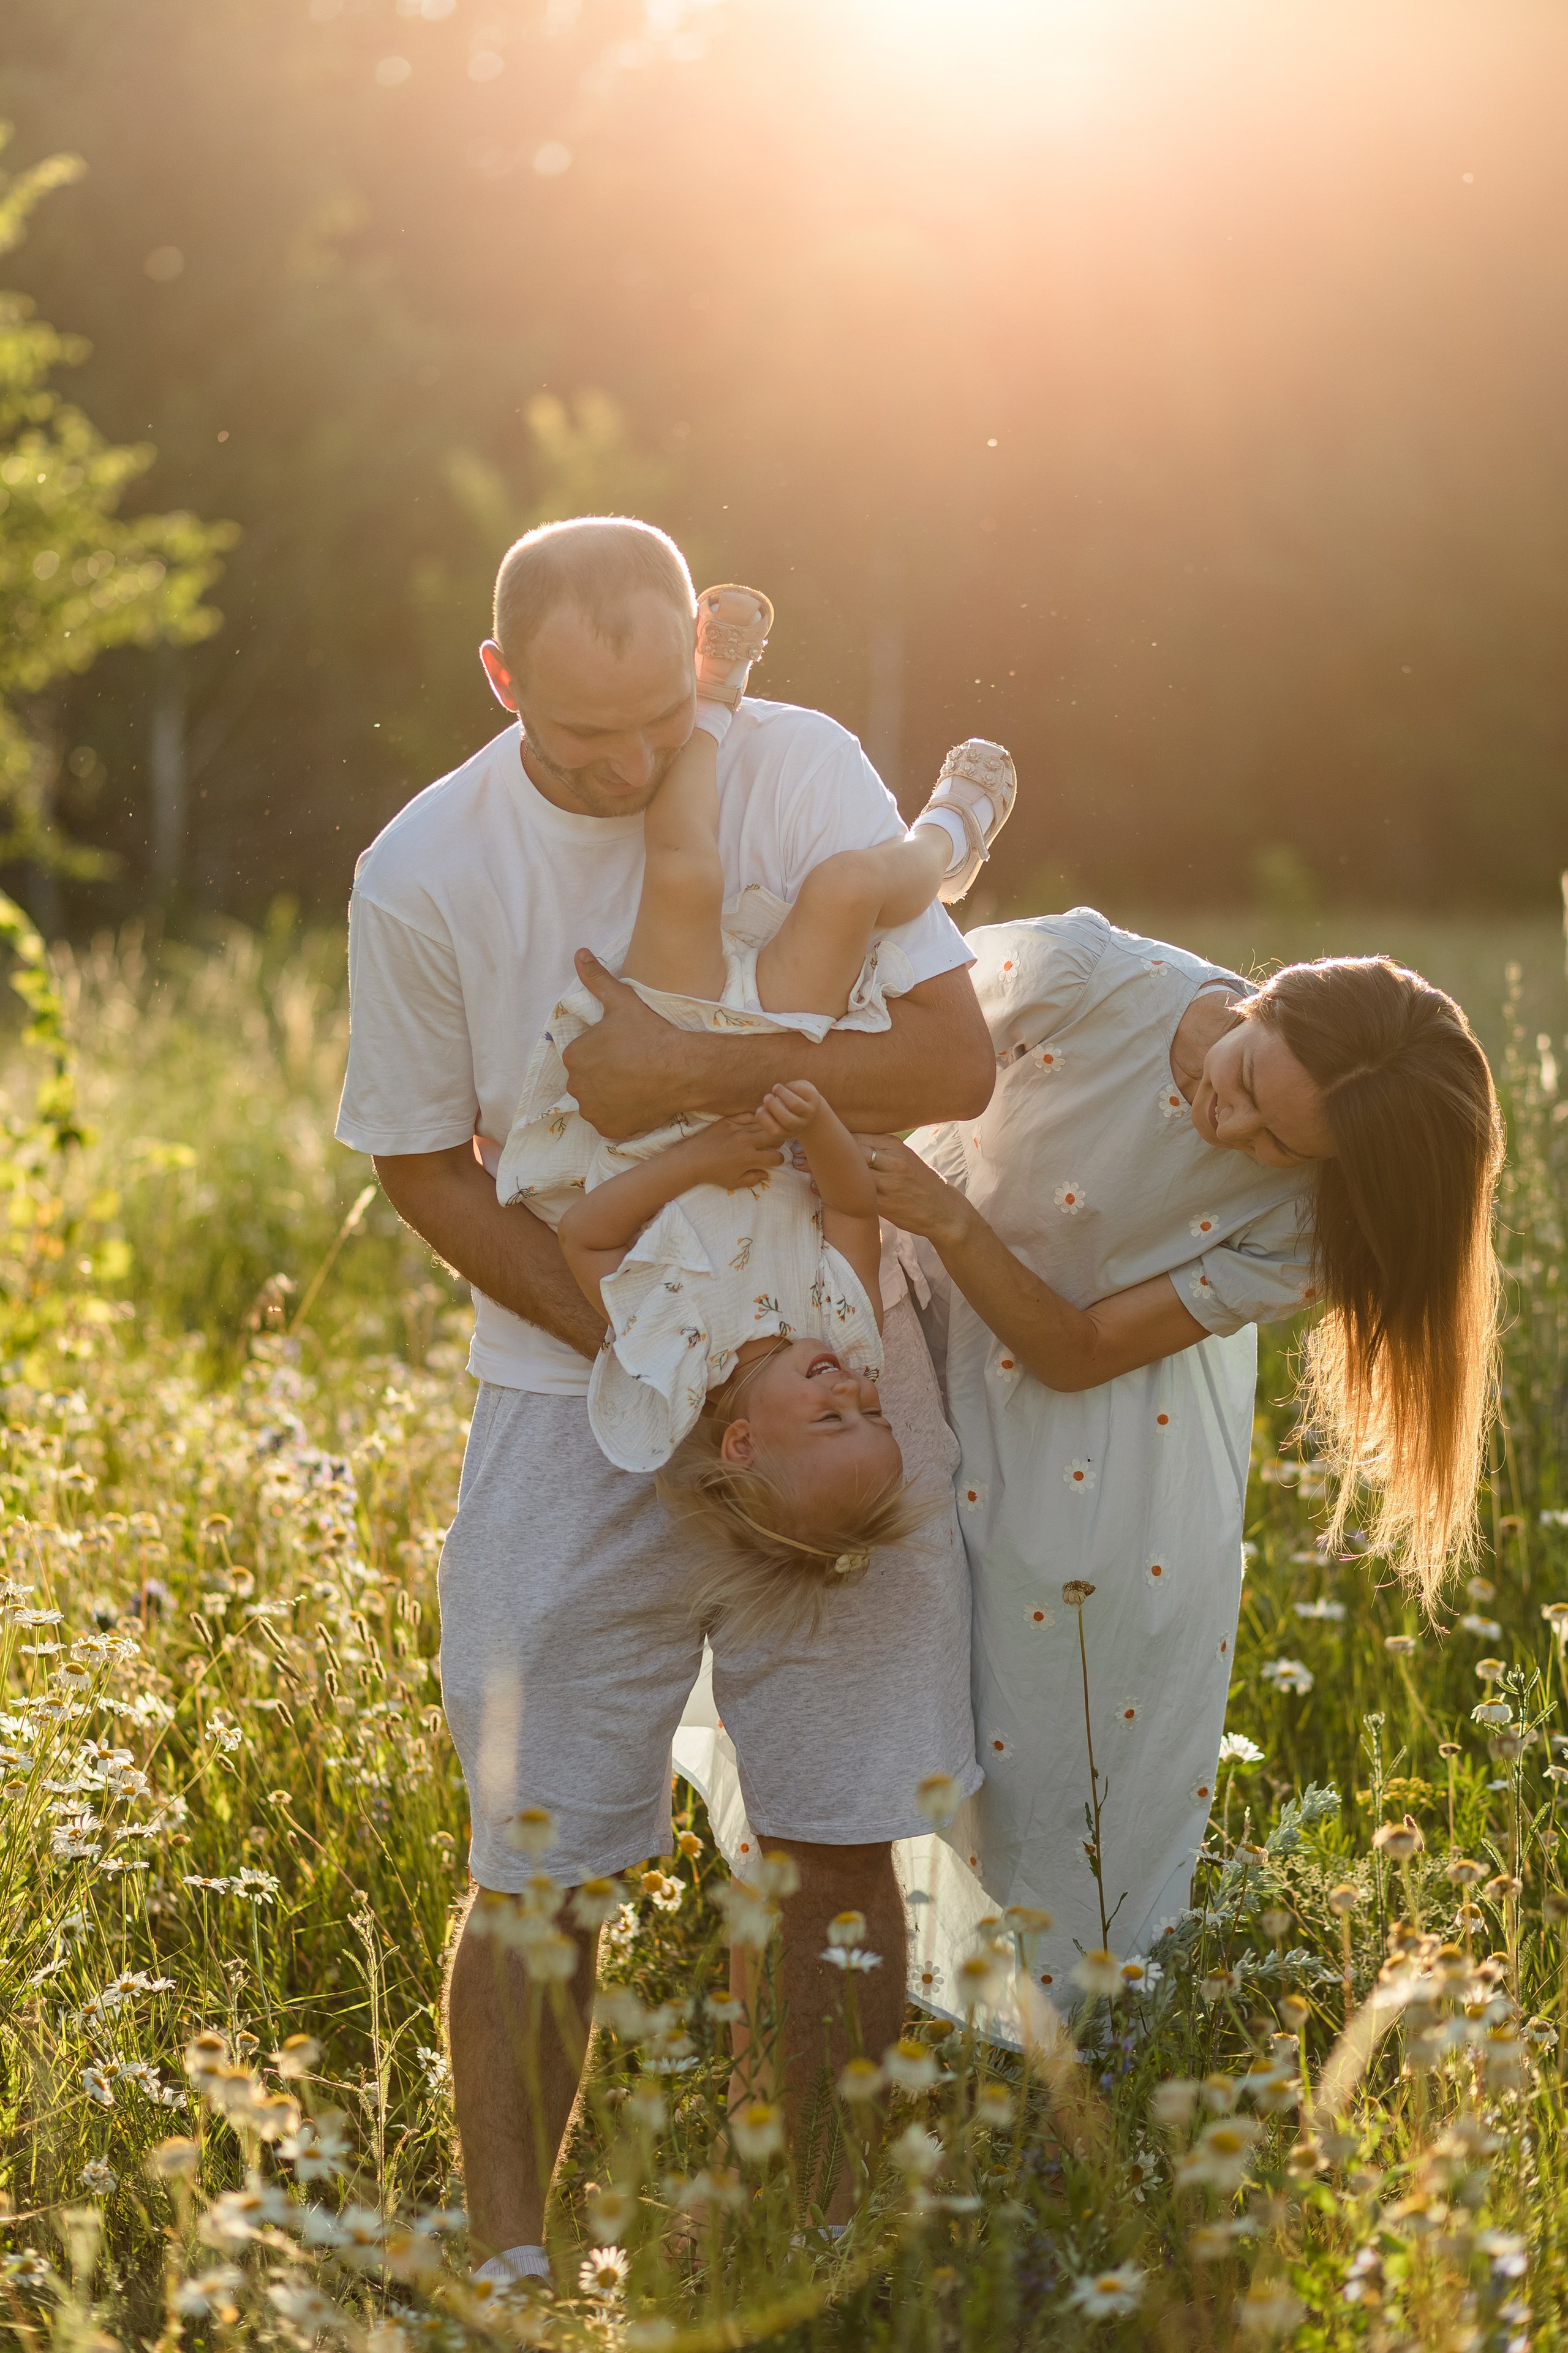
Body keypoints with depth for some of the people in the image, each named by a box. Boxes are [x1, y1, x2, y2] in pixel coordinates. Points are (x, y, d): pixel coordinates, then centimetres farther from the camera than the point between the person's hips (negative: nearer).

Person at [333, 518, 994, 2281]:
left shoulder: (799, 772, -11)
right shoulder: (425, 871, -10)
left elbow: (956, 1061, -16)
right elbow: (424, 1164, 0)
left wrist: (693, 1072, -24)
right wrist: (632, 1341, -11)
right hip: (572, 1392, 0)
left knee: (841, 1843, 5)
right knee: (535, 1863, -1)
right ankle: (509, 2252, 12)